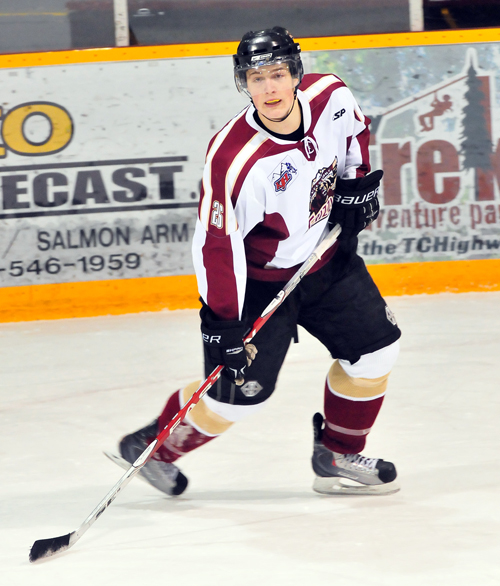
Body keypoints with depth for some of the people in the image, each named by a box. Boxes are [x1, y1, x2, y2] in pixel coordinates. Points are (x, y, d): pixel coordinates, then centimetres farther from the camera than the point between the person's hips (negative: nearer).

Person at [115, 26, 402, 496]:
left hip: (327, 255, 6)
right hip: (257, 277, -6)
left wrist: (357, 183, 2)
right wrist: (222, 324, -29)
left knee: (375, 348, 5)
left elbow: (355, 131, 11)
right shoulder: (233, 159, -34)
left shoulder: (331, 97, -16)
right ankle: (152, 448, 16)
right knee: (241, 391, -6)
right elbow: (216, 245, -29)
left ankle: (337, 457, 22)